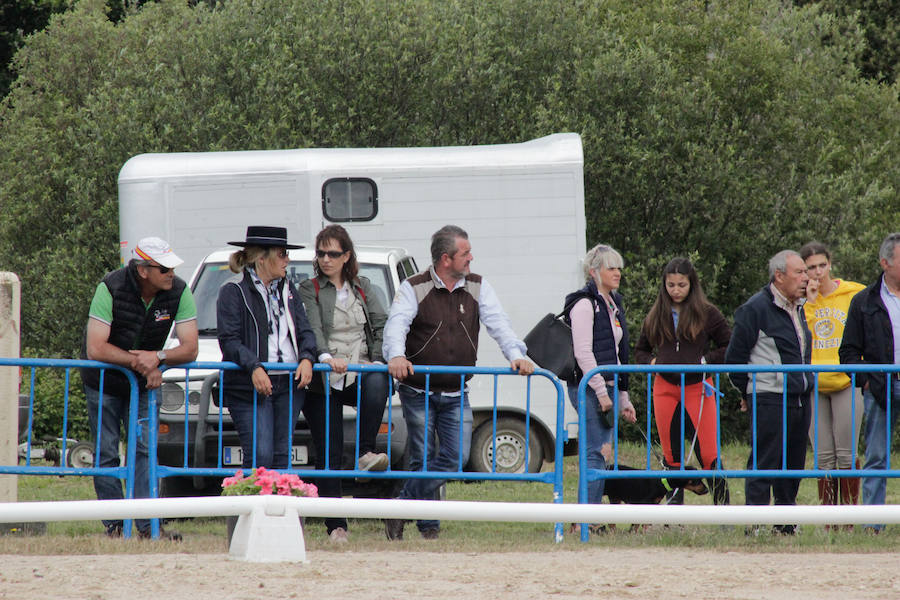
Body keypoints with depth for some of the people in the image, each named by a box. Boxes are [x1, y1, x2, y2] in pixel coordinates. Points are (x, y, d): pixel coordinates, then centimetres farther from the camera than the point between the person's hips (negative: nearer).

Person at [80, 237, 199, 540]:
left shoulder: (179, 292, -15)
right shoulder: (110, 289, -25)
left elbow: (190, 349, -14)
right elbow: (95, 349, -28)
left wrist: (157, 357, -32)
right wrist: (140, 363, -27)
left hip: (145, 382, 2)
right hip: (104, 381, -2)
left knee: (145, 447, -9)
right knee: (107, 453, -3)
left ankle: (148, 525, -13)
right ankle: (113, 524, 1)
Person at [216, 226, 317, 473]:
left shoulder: (288, 290, 18)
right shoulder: (233, 292, -1)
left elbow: (305, 331, 15)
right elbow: (230, 341, -9)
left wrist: (307, 358, -6)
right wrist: (254, 368, -23)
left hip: (289, 385, 6)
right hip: (249, 387, -6)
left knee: (282, 456, 3)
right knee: (259, 455, -15)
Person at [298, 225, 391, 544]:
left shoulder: (363, 288, 16)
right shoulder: (309, 290, 6)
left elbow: (382, 325, 9)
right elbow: (312, 330, -10)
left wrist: (382, 359, -10)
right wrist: (326, 357, -29)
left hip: (359, 375, 2)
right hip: (324, 382, -2)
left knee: (378, 382, -36)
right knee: (329, 454, -5)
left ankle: (366, 454, -37)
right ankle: (336, 526, -2)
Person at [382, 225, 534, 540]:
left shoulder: (478, 287, 5)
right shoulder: (414, 289, -6)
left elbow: (497, 323, -2)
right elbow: (397, 323, -19)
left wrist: (515, 354, -20)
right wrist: (396, 355, -39)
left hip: (456, 394, 3)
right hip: (418, 392, -3)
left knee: (457, 455, -9)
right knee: (422, 458, 1)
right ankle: (428, 525, 13)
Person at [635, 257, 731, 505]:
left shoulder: (707, 313, 0)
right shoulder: (656, 316, 9)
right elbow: (640, 350, 21)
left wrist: (707, 360, -8)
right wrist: (651, 362, 1)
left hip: (698, 387, -3)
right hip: (665, 389, 3)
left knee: (708, 452, -10)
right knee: (671, 453, 7)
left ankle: (722, 506, -5)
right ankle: (674, 503, 14)